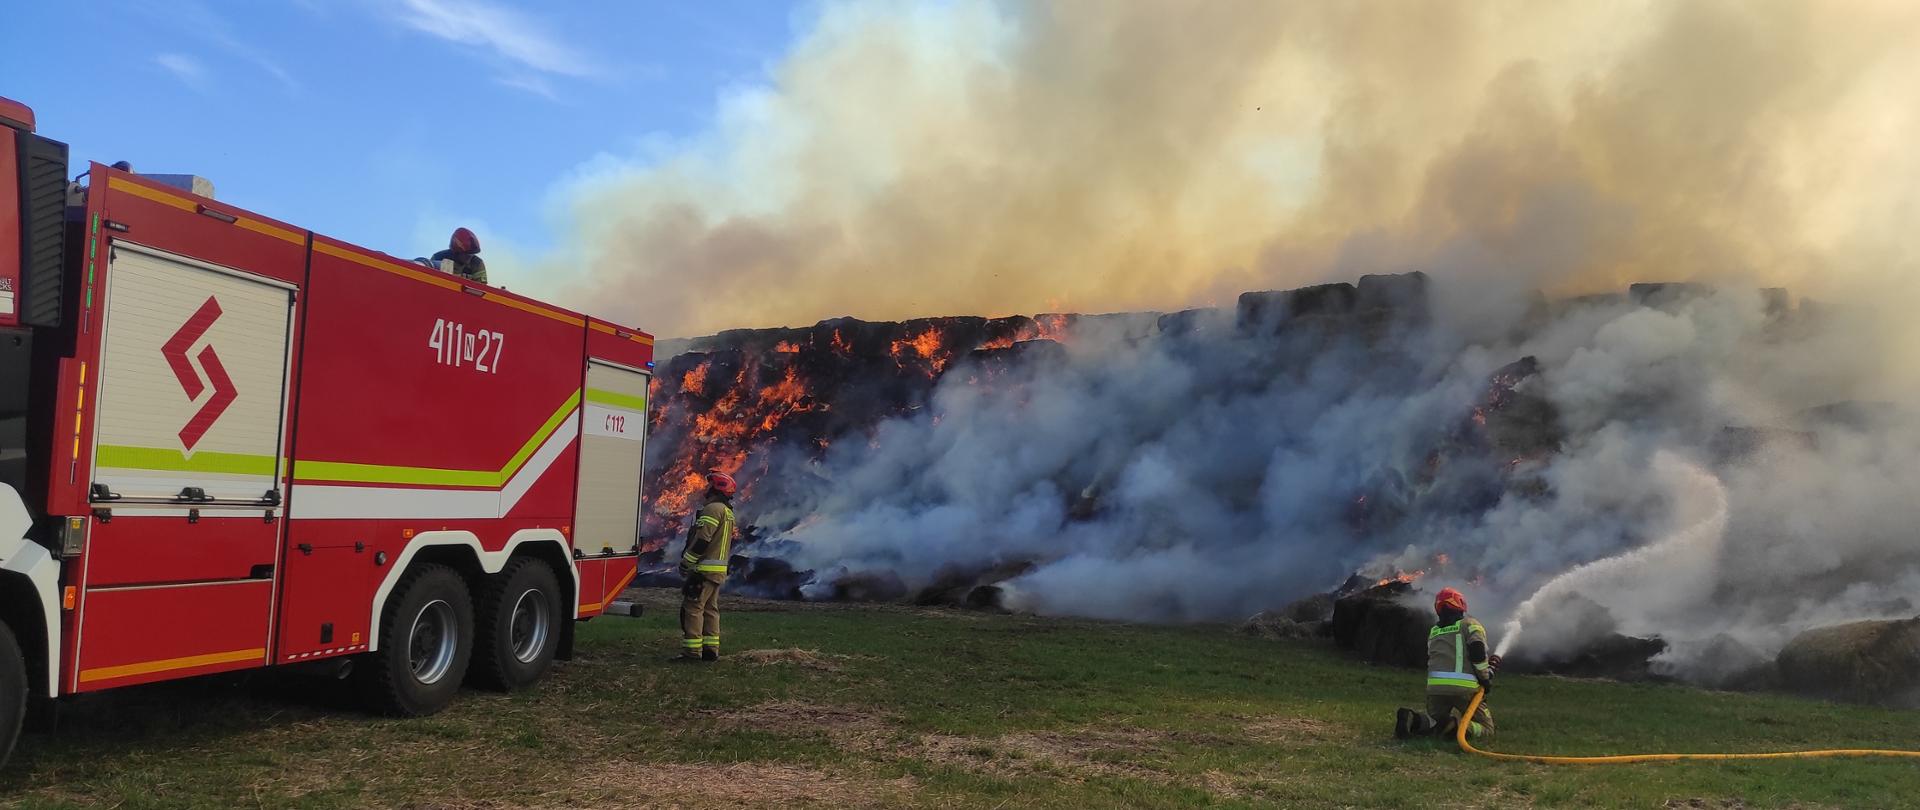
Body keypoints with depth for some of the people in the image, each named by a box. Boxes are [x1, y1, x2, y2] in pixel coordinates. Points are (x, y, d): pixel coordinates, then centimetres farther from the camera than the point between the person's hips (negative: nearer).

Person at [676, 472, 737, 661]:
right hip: (719, 571, 10)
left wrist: (686, 562, -13)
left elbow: (702, 540, -20)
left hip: (704, 569, -10)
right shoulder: (728, 513, 19)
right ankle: (711, 650, 13)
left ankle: (692, 651, -10)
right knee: (710, 609, 13)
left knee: (692, 609, -8)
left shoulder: (713, 509, -13)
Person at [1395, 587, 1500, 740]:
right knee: (1486, 728, 12)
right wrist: (1485, 677, 4)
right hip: (1465, 689, -4)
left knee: (1434, 721, 24)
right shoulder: (1469, 623, 6)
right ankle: (1456, 723, -19)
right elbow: (1477, 651, -11)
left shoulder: (1434, 631, 22)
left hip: (1435, 688, 4)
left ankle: (1413, 720, -9)